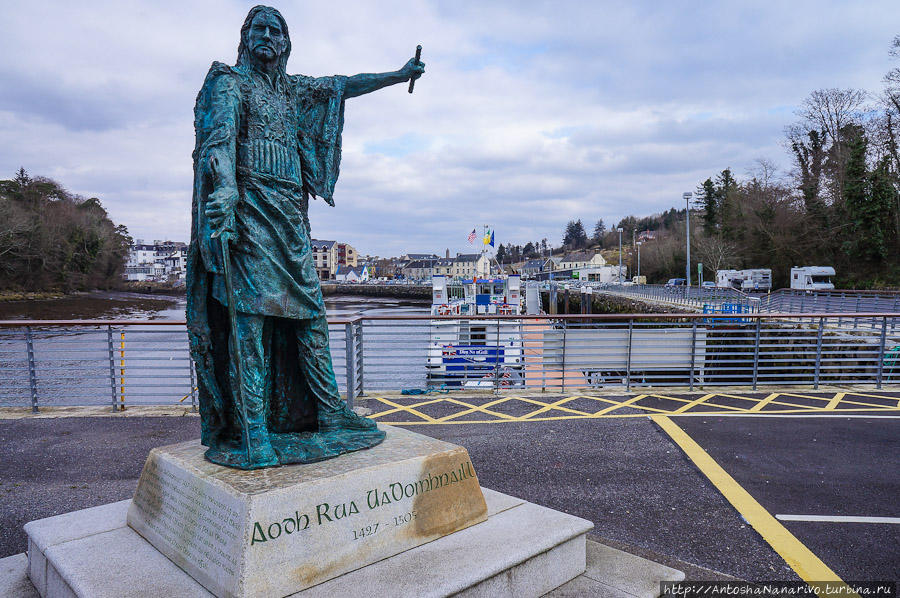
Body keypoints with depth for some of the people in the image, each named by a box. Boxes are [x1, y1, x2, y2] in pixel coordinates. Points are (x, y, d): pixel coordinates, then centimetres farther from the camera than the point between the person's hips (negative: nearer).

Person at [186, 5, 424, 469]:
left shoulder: (291, 89, 25)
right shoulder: (230, 81, 6)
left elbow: (341, 86, 34)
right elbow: (220, 135, -12)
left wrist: (398, 75, 37)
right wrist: (225, 187, -30)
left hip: (289, 212, 7)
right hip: (248, 208, -6)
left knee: (308, 310, 3)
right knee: (251, 309, -13)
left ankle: (328, 414, 9)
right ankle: (252, 432, -12)